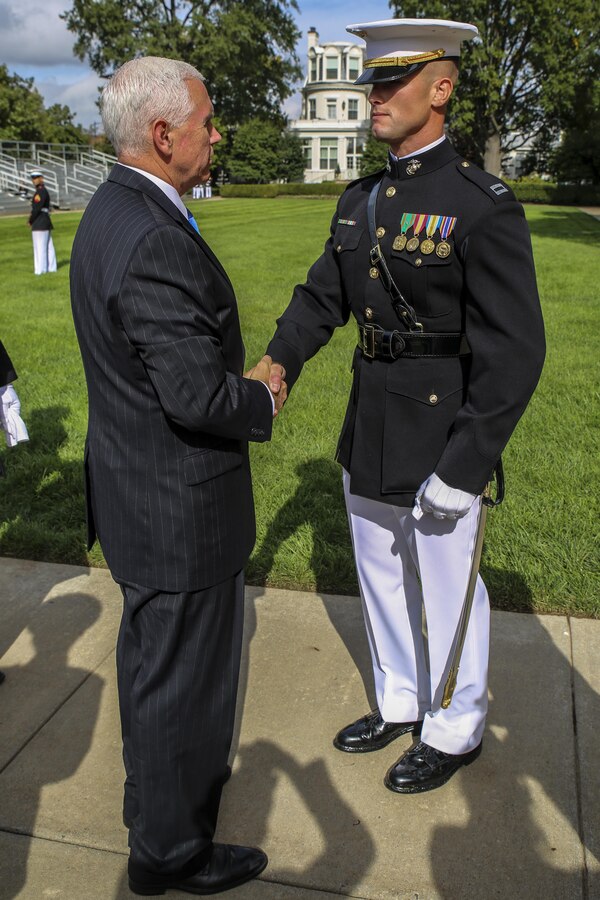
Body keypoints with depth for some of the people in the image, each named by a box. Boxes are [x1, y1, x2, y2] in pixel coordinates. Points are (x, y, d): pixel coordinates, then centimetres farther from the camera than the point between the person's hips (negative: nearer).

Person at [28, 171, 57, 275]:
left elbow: (36, 208, -21)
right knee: (48, 246, 11)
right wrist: (33, 221, 12)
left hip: (39, 224, -10)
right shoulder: (44, 190, 16)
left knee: (40, 247, -7)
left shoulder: (40, 191, -14)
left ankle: (40, 270, -6)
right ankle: (51, 267, 17)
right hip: (46, 221, 10)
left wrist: (30, 221, -10)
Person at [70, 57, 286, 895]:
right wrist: (262, 398, -9)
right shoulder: (156, 242, -27)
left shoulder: (111, 210, 6)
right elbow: (202, 398, -29)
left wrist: (241, 376, 5)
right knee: (185, 676, 9)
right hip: (180, 509, -10)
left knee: (152, 656, 26)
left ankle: (162, 776, 51)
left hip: (137, 490, 10)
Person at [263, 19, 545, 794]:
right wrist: (279, 363, -11)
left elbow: (514, 351, -19)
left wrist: (463, 471, -21)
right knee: (380, 578, 21)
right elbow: (322, 296, 8)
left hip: (440, 433, -7)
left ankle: (455, 731, 36)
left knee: (445, 592, 10)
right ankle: (399, 704, 44)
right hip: (366, 434, 7)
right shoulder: (360, 199, 7)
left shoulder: (483, 206, -16)